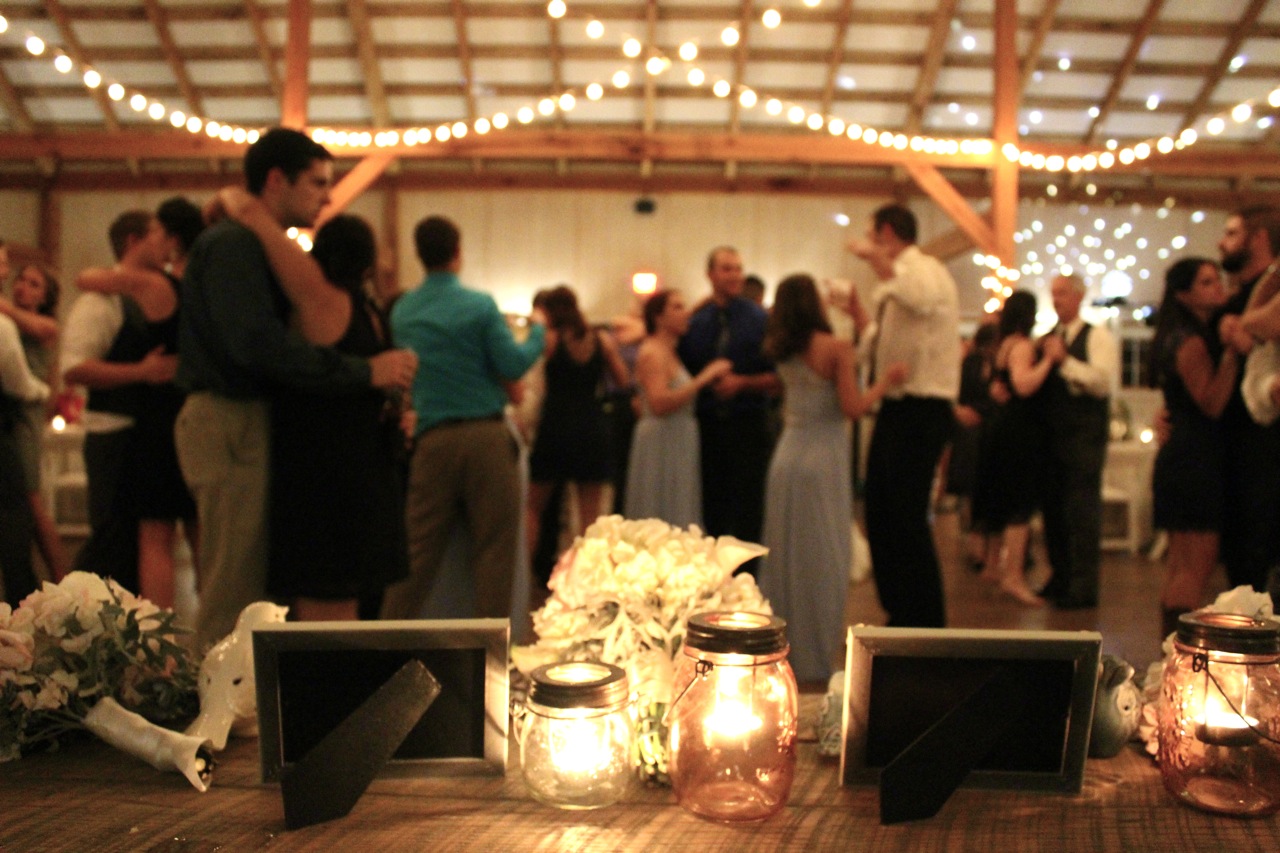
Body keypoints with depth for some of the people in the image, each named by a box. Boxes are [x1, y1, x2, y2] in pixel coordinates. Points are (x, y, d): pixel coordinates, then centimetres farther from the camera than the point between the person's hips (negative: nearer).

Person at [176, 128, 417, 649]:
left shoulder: (263, 247, 19)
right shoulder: (233, 244, -11)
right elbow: (258, 345, -25)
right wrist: (364, 373, -22)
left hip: (251, 422, 10)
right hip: (232, 423, -10)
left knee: (247, 593, 14)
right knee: (233, 598, -5)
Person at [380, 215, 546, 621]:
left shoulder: (402, 310, 8)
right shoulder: (479, 305, -6)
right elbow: (513, 365, -8)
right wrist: (538, 332, 9)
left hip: (432, 439, 4)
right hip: (484, 434, -3)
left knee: (418, 550, 9)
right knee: (493, 549, 4)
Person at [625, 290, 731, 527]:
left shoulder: (669, 352, 16)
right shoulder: (653, 353, -12)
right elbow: (659, 403, -24)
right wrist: (703, 378, -22)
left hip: (677, 444, 9)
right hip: (661, 444, -9)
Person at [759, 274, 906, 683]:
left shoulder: (780, 350, 4)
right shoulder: (836, 348, -14)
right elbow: (853, 407, -17)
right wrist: (886, 381, -2)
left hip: (787, 455, 6)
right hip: (823, 458, -6)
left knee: (785, 553, 14)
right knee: (823, 555, 3)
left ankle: (781, 643, 23)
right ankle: (817, 655, 10)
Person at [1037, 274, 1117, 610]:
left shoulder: (1098, 337, 0)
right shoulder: (1045, 340, 17)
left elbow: (1103, 381, -14)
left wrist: (1065, 360, -19)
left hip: (1084, 435, -6)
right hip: (1051, 433, 6)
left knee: (1082, 510, -6)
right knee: (1053, 508, 10)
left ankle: (1084, 586, -2)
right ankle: (1060, 579, 20)